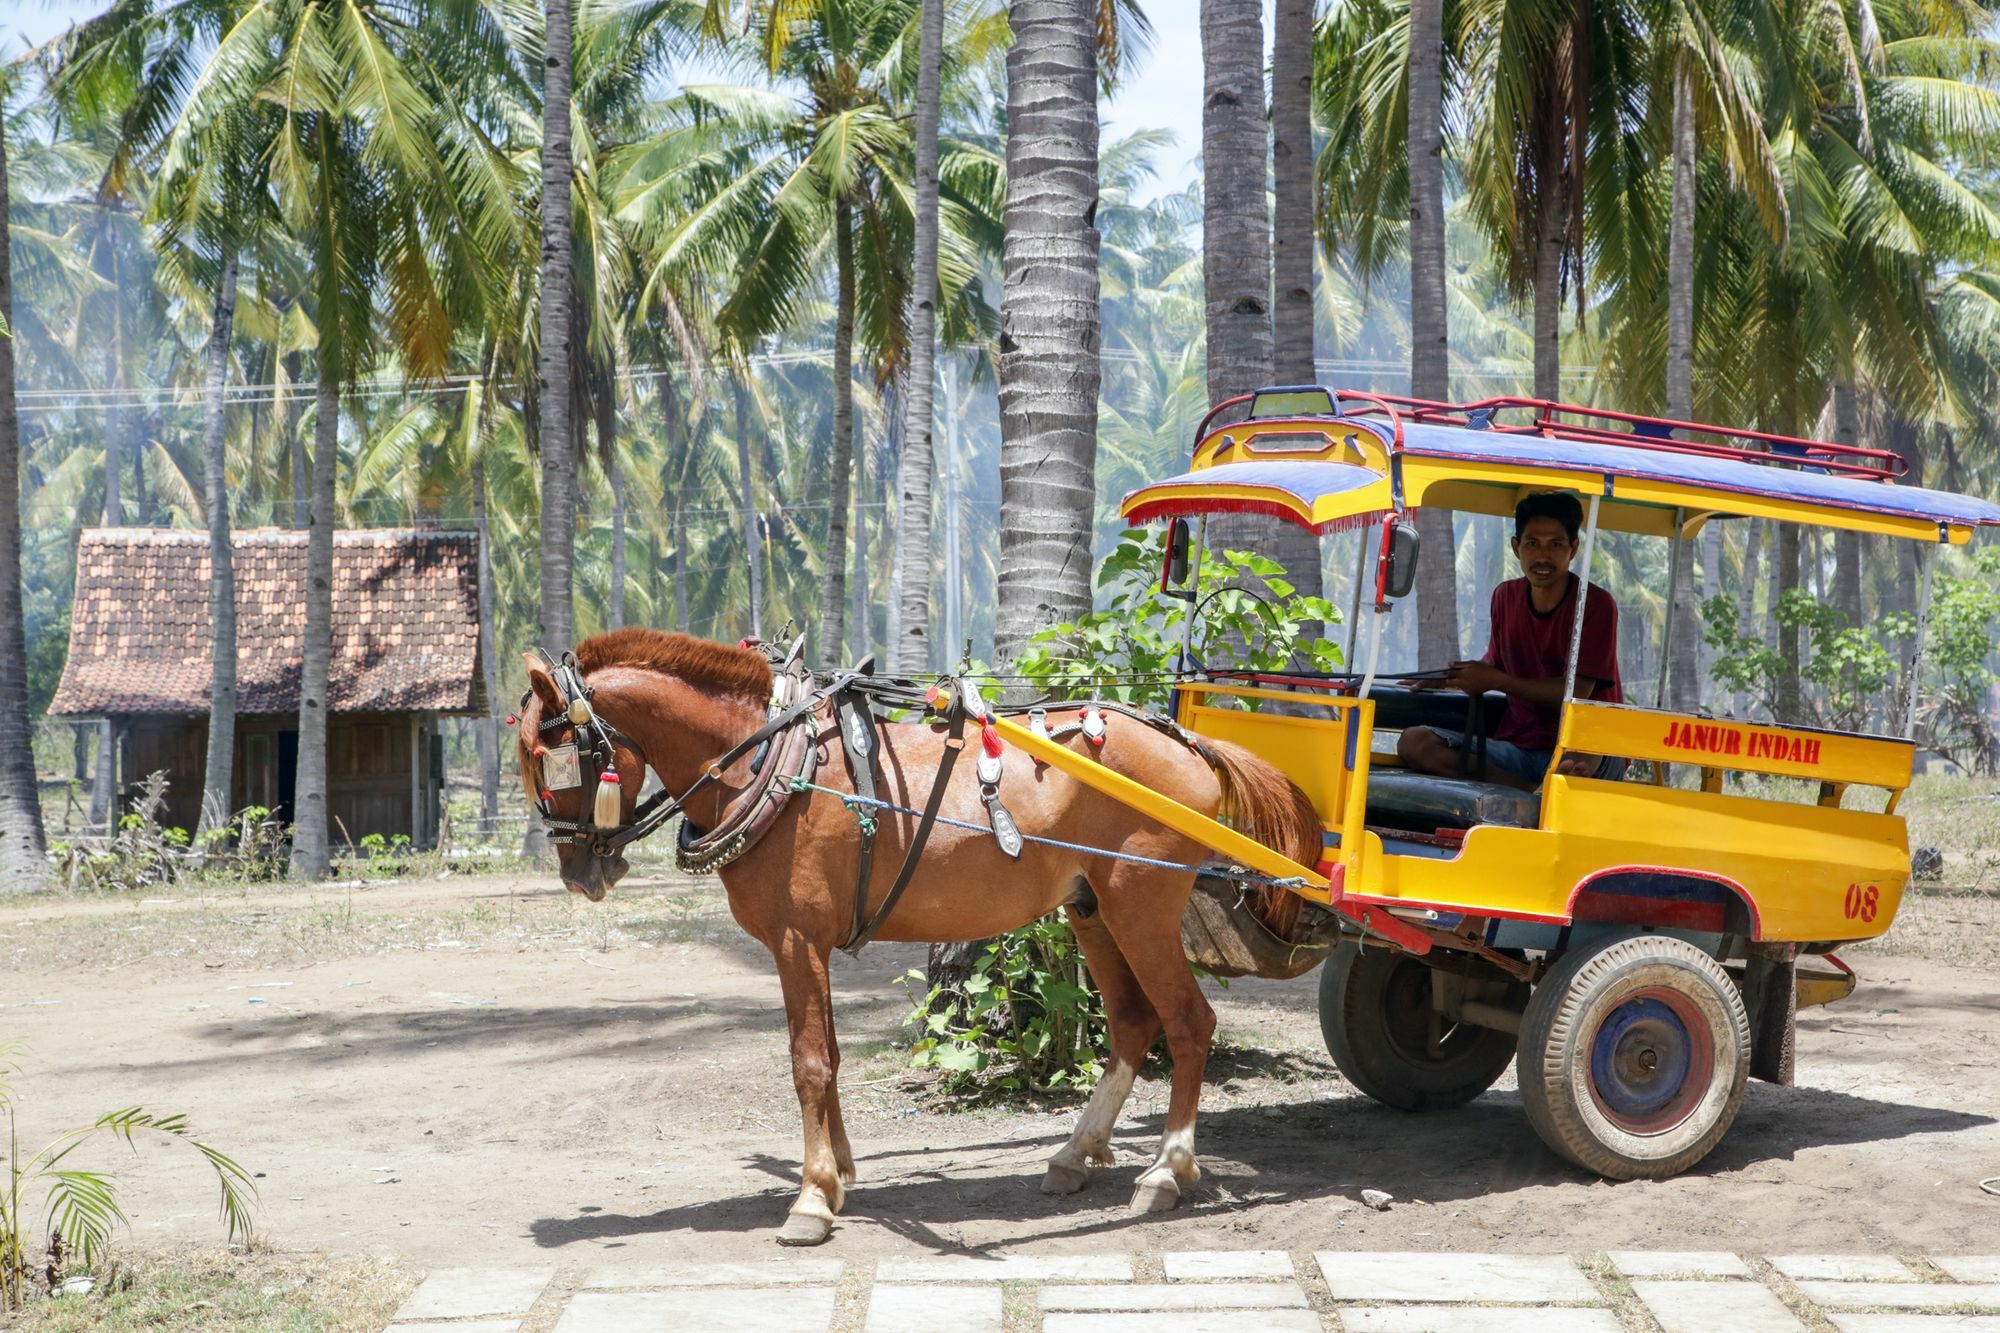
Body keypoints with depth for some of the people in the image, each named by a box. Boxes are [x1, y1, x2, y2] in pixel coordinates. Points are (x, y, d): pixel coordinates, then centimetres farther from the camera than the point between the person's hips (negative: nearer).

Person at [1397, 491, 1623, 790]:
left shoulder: (1596, 605, -5)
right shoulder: (1506, 597, 13)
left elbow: (1576, 692, -12)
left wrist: (1494, 680, -10)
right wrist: (1445, 679, 8)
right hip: (1516, 747, 5)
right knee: (1414, 743, -19)